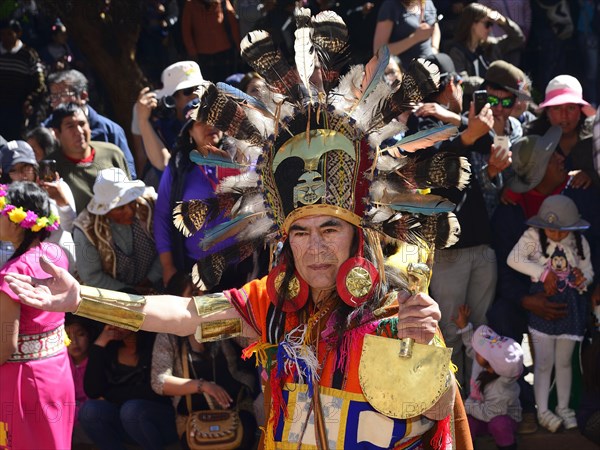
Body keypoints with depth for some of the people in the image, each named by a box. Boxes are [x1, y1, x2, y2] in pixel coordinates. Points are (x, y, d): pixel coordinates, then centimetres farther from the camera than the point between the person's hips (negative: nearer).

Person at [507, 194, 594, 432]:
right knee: (544, 361, 0)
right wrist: (543, 272, -22)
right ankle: (542, 411, 10)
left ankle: (563, 408, 24)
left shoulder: (579, 242, 2)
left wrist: (583, 278, -14)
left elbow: (588, 270, 10)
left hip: (570, 304, 3)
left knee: (564, 361, 11)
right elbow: (513, 258, -21)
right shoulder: (533, 236, -8)